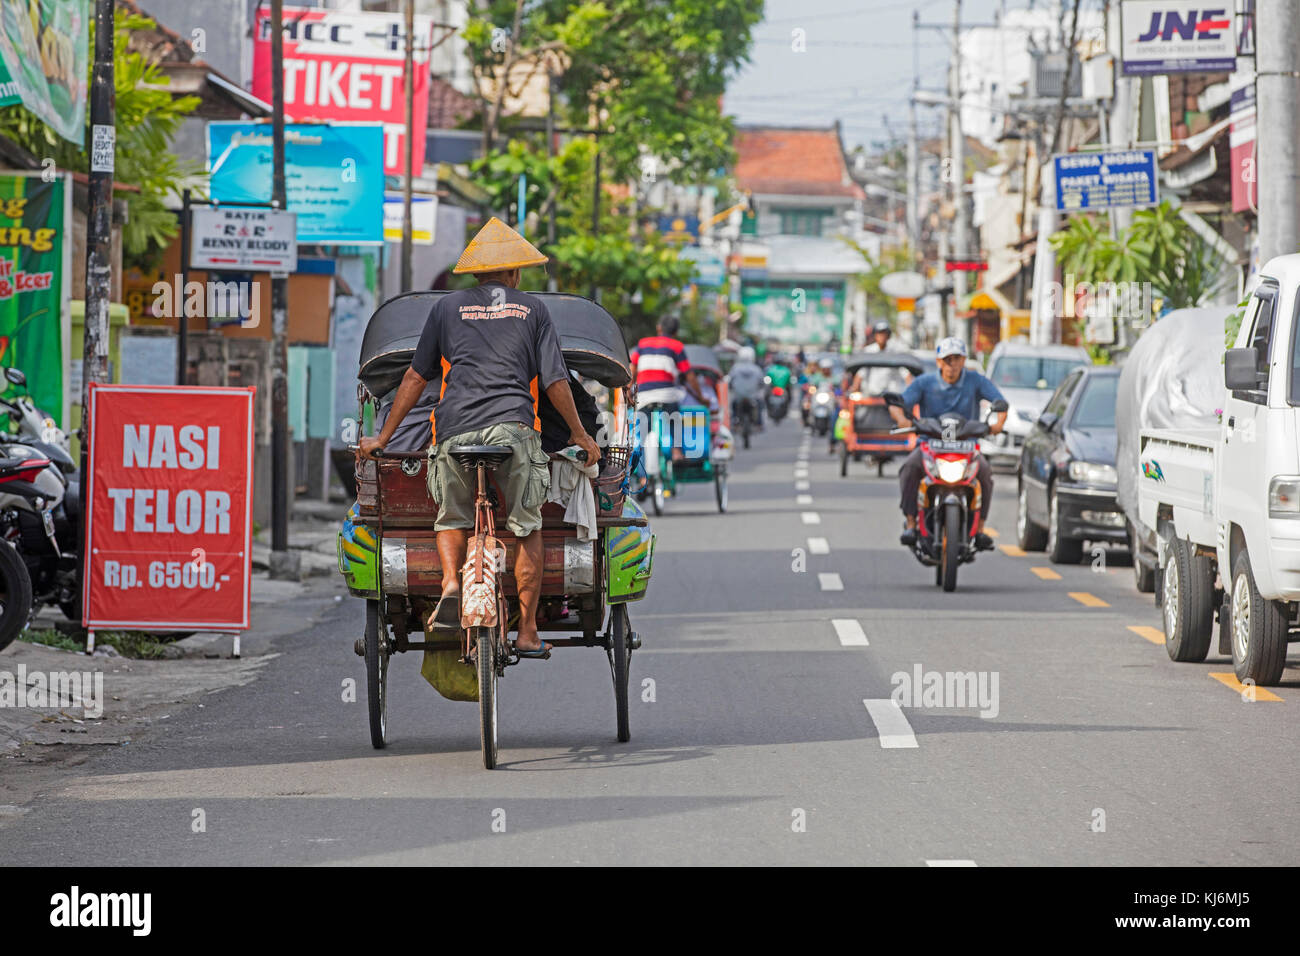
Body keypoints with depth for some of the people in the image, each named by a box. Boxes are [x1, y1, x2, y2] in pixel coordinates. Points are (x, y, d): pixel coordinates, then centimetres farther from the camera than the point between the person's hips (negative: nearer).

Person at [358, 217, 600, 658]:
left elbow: (416, 377, 18)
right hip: (513, 428, -1)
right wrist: (580, 434, 23)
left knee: (451, 519, 19)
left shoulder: (448, 307, 17)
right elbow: (555, 382, 10)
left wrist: (384, 437, 23)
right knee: (528, 529, 8)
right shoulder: (533, 309, 15)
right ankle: (527, 632, 6)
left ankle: (450, 582, -9)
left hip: (454, 431, 1)